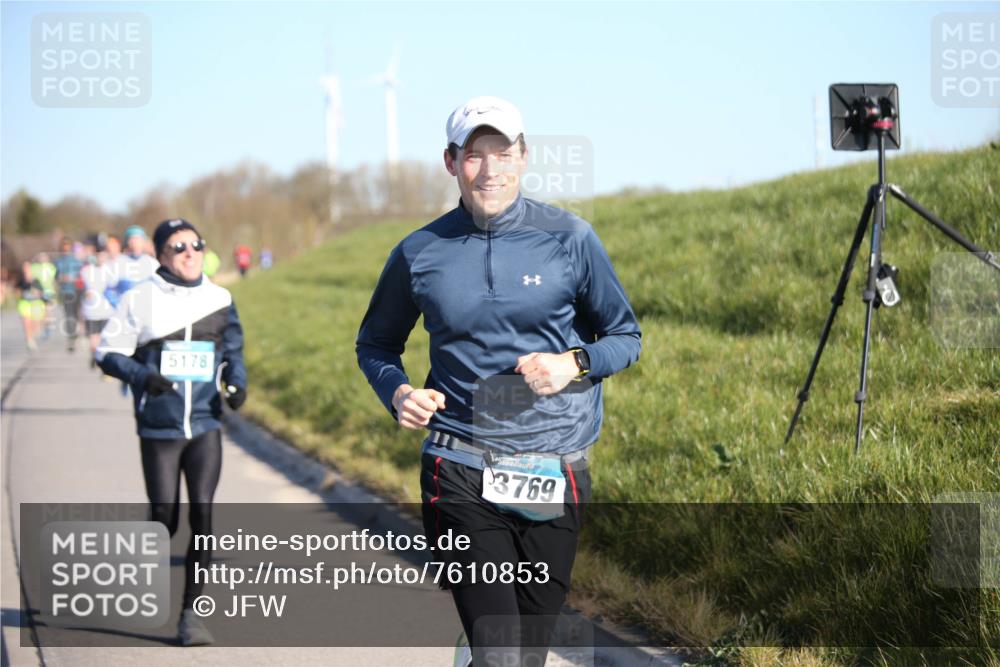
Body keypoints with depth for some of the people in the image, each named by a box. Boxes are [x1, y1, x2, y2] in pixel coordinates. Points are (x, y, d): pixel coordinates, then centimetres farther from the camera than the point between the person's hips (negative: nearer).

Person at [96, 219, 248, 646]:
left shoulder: (219, 299, 6)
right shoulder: (140, 299, -3)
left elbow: (233, 351, 18)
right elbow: (108, 354, -1)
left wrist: (236, 383, -3)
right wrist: (142, 375, -20)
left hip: (205, 428, 2)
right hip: (158, 430, -2)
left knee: (202, 515, -7)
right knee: (165, 520, 0)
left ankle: (191, 614, 1)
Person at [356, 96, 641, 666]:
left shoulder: (571, 239, 1)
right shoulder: (420, 252, 3)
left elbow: (626, 337, 8)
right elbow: (376, 343, 17)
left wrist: (574, 364, -12)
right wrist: (398, 392, -4)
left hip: (555, 476, 1)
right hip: (460, 474, -1)